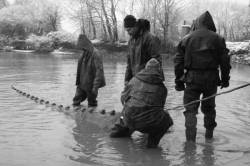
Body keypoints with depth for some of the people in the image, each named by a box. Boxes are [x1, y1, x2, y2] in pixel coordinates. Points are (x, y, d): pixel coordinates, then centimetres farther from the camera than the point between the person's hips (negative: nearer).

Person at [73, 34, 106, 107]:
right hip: (82, 83, 8)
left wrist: (95, 87, -25)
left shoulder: (95, 54, -18)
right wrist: (78, 82, 18)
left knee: (91, 104, 4)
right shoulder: (85, 53, 7)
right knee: (76, 102, 7)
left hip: (91, 84, -8)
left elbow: (99, 70, -22)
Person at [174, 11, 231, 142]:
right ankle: (209, 134, 29)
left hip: (192, 78, -1)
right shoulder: (217, 39, 4)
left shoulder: (186, 39, 4)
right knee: (209, 107, 18)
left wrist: (178, 80, 7)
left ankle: (190, 137, -6)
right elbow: (225, 61, 4)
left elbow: (178, 61, 3)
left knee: (190, 108, 4)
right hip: (211, 77, 1)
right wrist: (225, 79, 13)